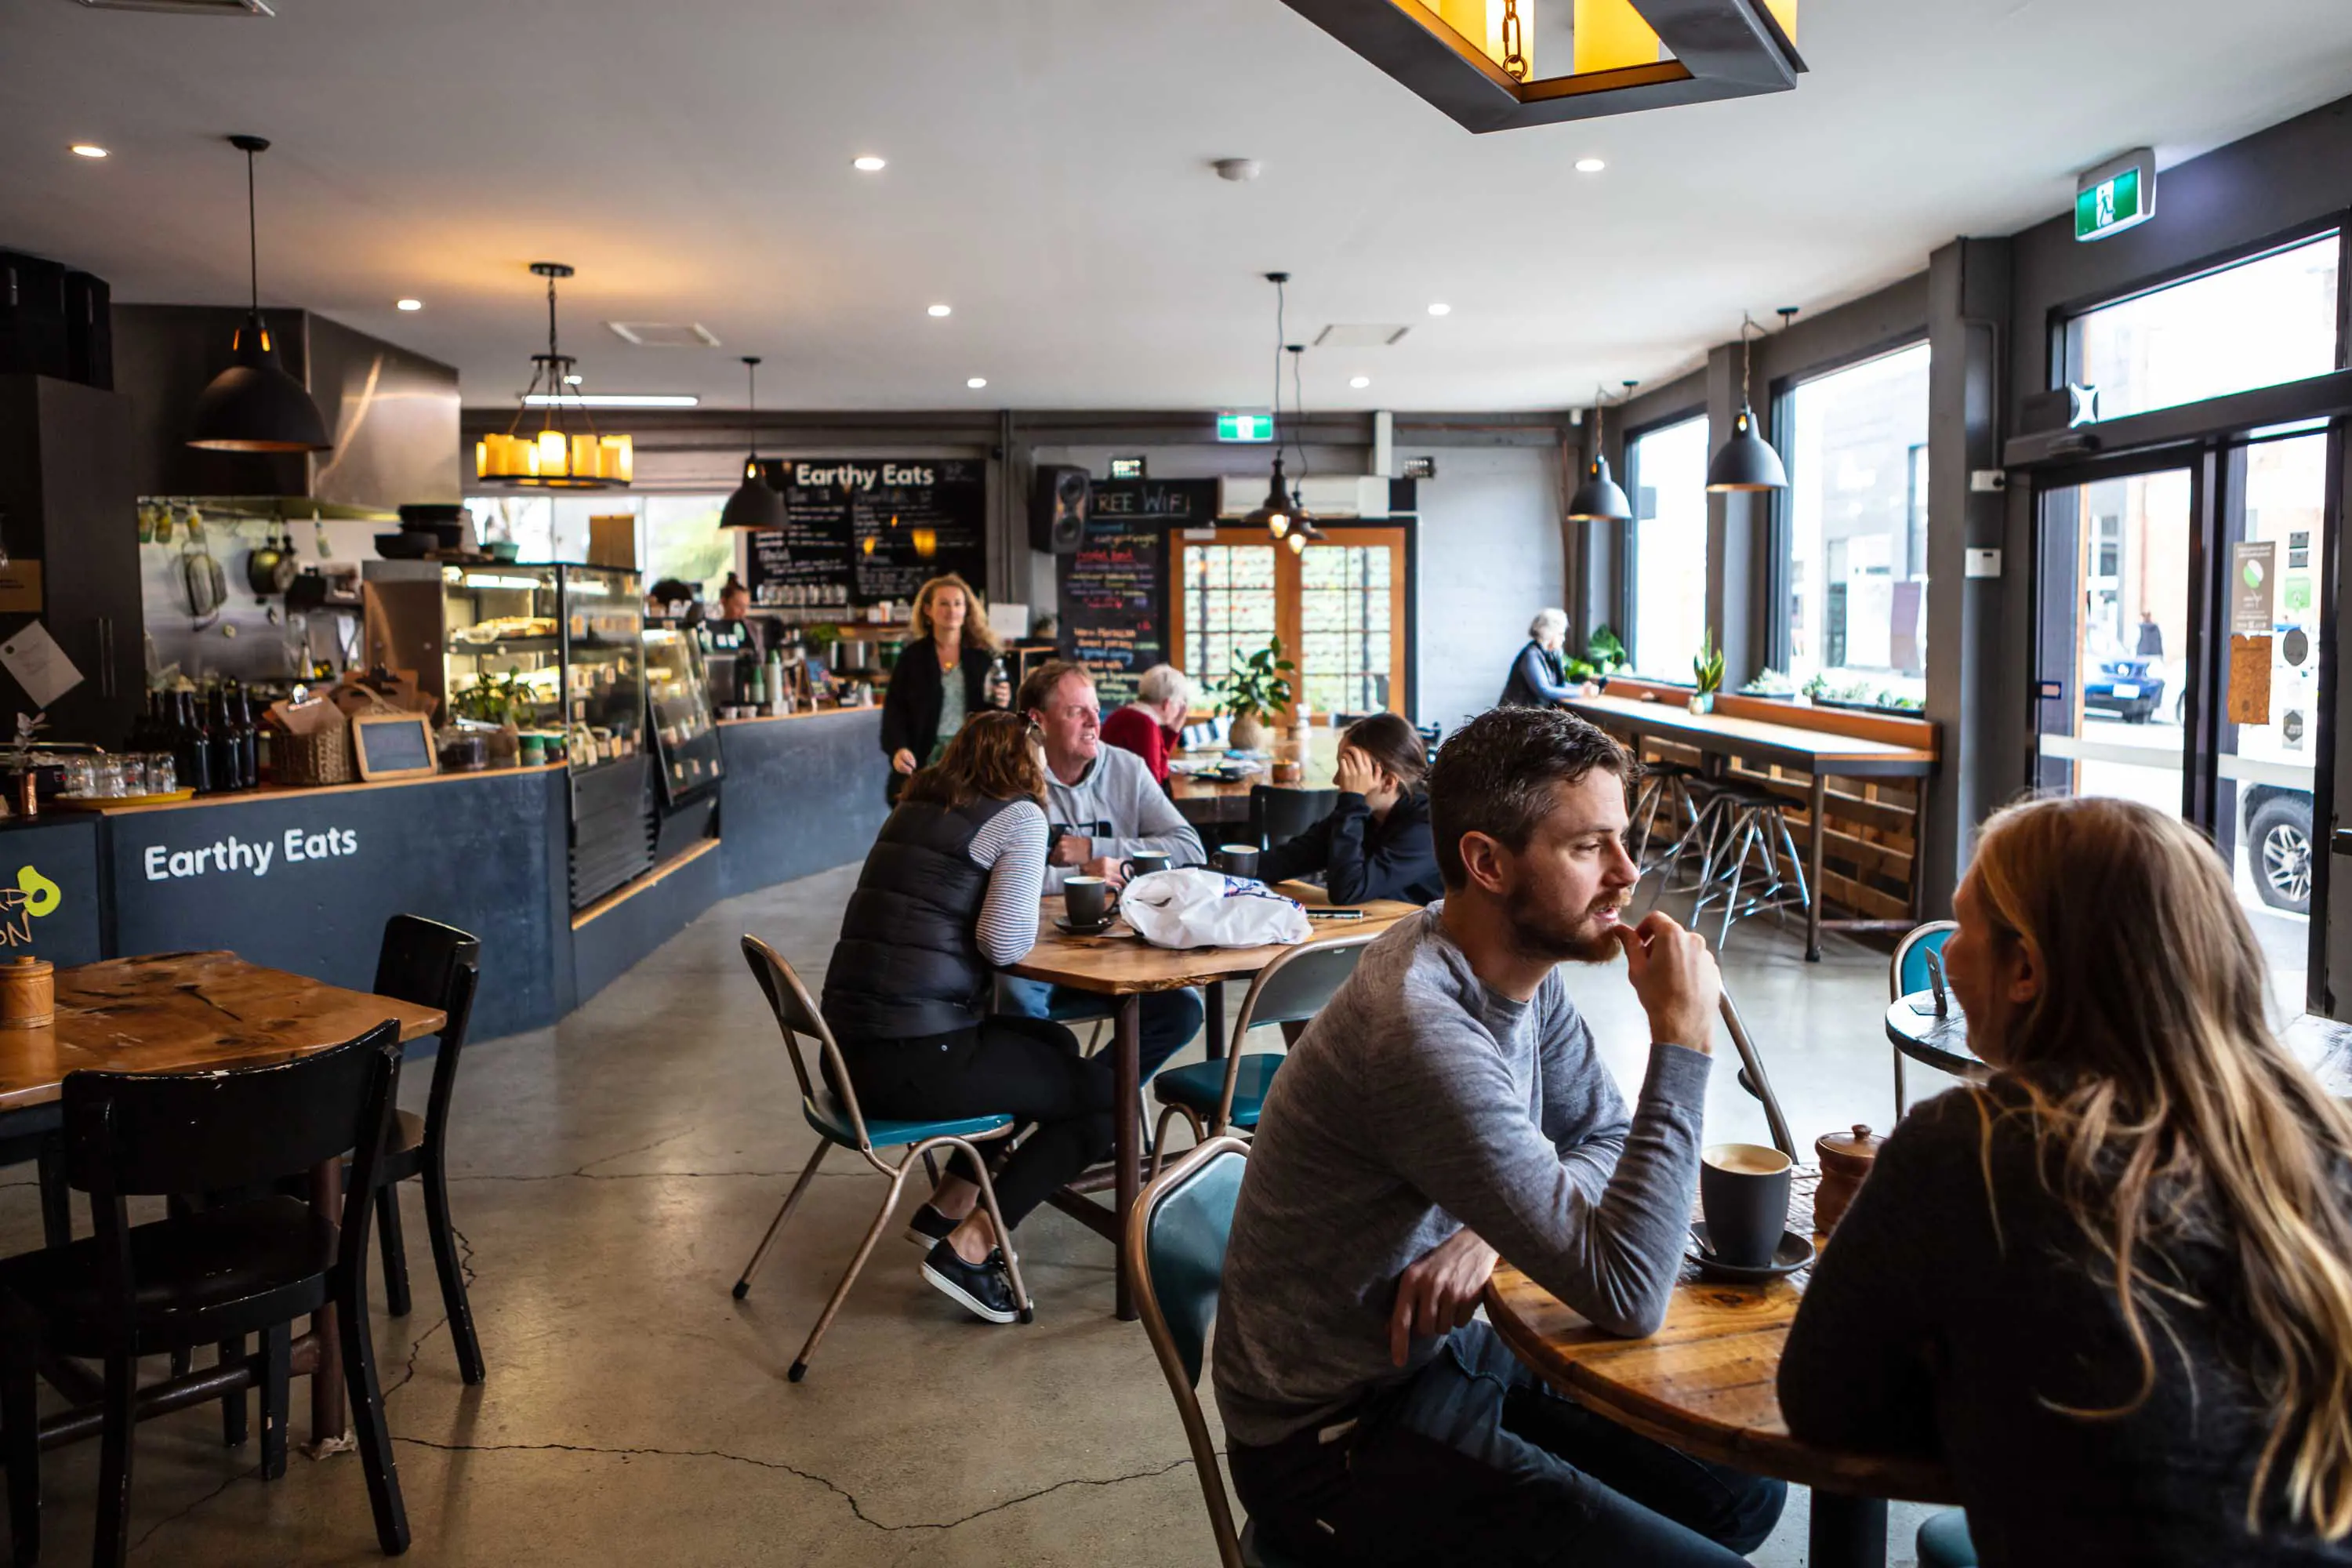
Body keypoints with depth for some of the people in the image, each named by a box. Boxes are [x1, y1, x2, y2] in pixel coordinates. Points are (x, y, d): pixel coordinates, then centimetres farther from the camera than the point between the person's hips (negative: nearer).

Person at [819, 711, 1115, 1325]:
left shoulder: (915, 808, 18)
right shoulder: (1018, 816, -5)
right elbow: (1004, 942, -16)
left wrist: (1024, 890, 22)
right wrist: (1027, 923, 6)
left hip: (851, 1049, 9)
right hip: (915, 1058, -9)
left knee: (1054, 1046, 26)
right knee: (1100, 1094, 7)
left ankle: (949, 1205, 27)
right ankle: (967, 1249, 3)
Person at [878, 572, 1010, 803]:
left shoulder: (985, 654, 6)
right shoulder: (912, 657, 6)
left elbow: (1002, 701, 11)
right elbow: (894, 709, 2)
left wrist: (1003, 701, -13)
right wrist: (897, 748, -14)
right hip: (926, 761, 0)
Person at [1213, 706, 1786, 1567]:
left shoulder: (1524, 968, -3)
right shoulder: (1423, 1034, -32)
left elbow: (1606, 1138, 7)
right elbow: (1628, 1294, -30)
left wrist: (1490, 1232, -14)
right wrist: (1682, 1039, -28)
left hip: (1444, 1356, 9)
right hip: (1335, 1438, -8)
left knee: (1746, 1493, 11)